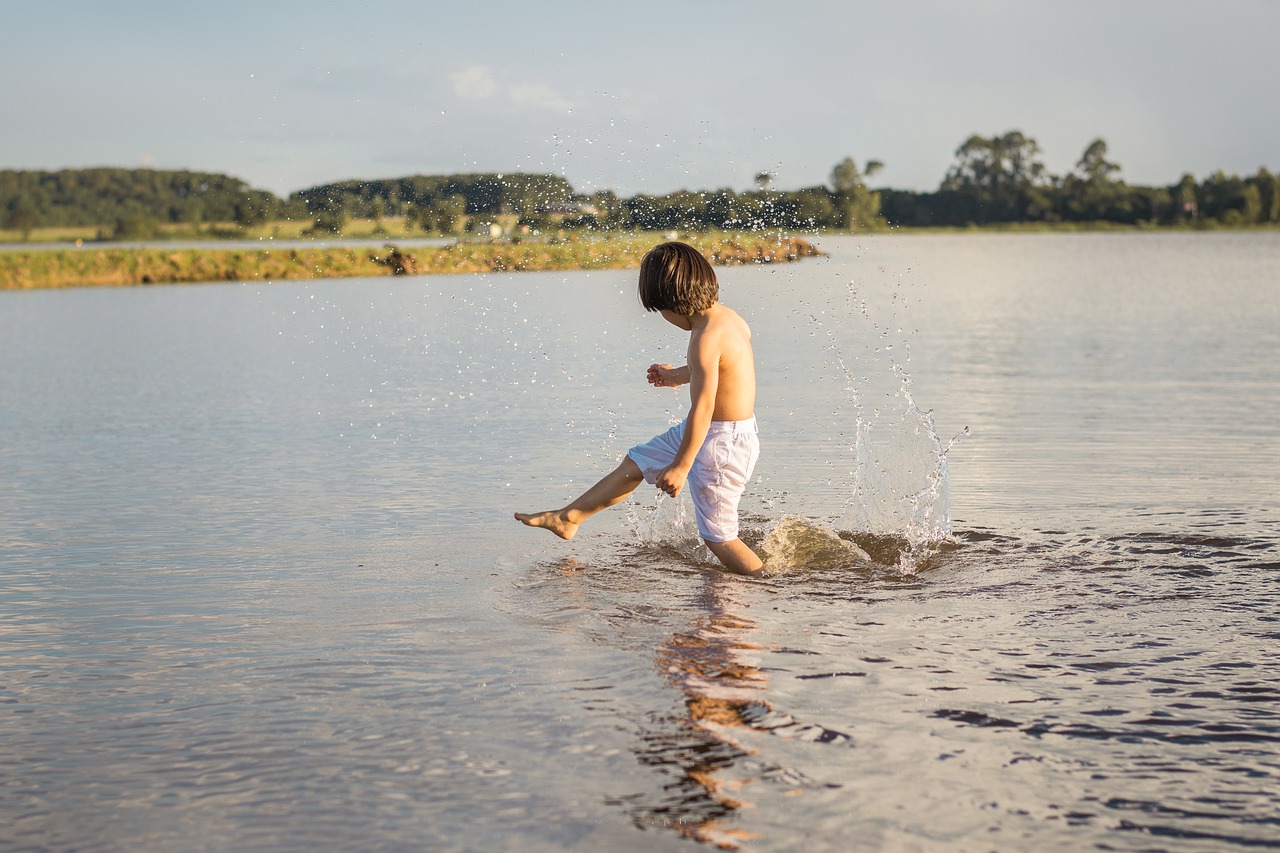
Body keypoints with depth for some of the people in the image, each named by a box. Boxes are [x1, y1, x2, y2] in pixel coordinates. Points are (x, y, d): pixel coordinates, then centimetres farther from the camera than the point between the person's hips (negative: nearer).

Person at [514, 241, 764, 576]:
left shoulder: (706, 336, -27)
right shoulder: (727, 316, 1)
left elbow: (703, 408, -29)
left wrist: (680, 466, -24)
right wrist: (680, 376, 35)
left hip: (722, 443, -11)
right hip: (712, 432, 11)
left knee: (717, 536, -1)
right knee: (636, 462, 22)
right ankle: (568, 518, 36)